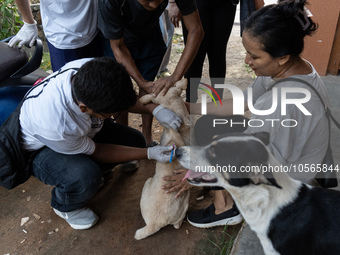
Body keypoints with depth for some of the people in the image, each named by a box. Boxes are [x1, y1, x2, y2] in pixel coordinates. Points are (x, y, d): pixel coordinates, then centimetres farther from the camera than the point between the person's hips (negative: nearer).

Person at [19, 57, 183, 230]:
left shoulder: (93, 71, -31)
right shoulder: (54, 124, -44)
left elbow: (122, 97, -5)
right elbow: (96, 152, -24)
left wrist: (155, 108, -21)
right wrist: (149, 154, -26)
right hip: (41, 148, -6)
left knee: (135, 141, -5)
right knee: (86, 177, -34)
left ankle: (93, 172, 16)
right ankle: (65, 207, 2)